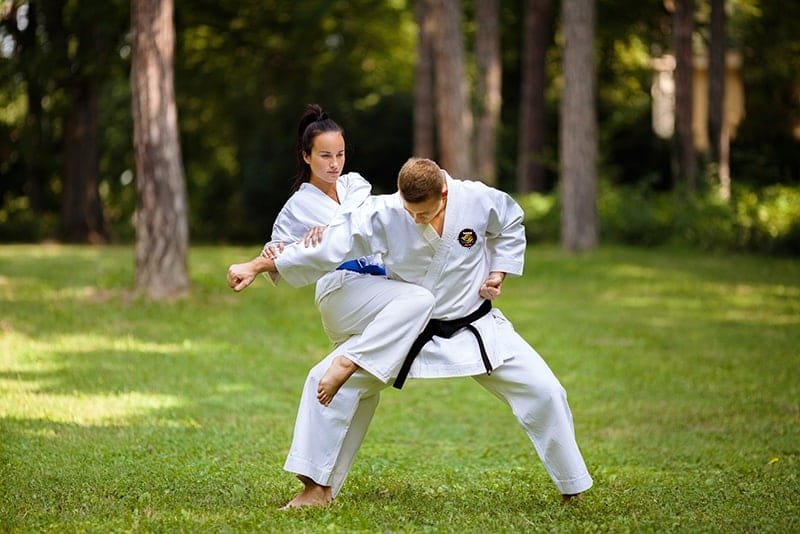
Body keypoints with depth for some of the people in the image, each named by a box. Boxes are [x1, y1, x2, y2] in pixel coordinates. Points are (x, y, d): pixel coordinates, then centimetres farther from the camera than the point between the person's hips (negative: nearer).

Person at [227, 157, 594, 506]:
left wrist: (499, 271, -7)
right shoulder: (382, 215, -24)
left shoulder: (479, 200, -20)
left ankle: (573, 490, 13)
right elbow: (325, 246, -22)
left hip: (474, 326, 0)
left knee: (543, 391, -8)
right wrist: (255, 267, -24)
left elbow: (511, 224, 3)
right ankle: (319, 488, 0)